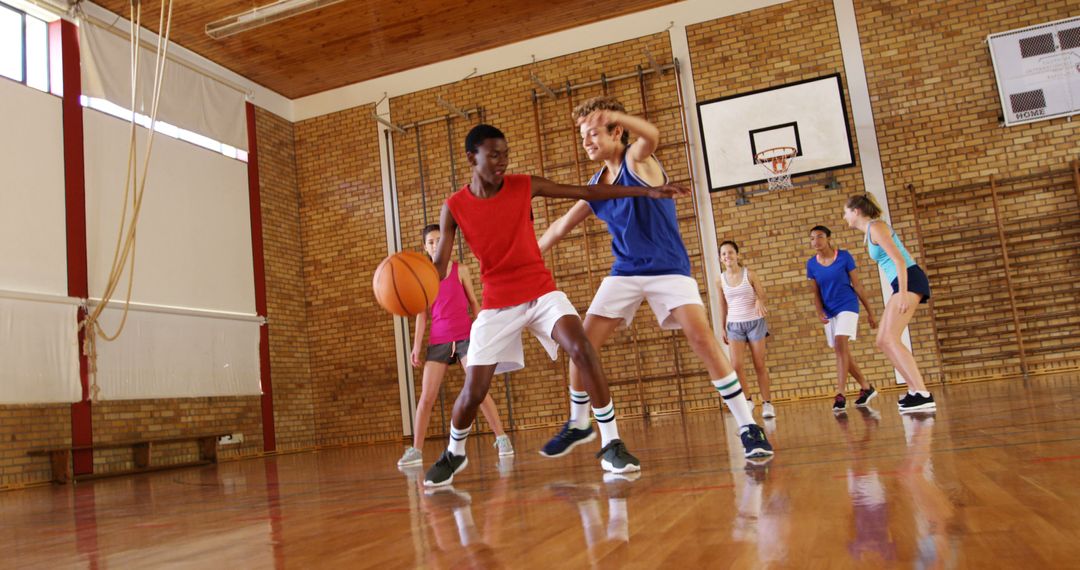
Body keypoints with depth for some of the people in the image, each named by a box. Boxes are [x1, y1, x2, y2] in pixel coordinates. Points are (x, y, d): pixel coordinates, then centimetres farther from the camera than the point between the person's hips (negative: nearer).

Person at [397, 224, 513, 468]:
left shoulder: (460, 270, 4)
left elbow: (474, 304, 7)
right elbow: (422, 313, 8)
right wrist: (417, 344, 1)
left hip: (465, 336, -2)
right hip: (438, 340, 2)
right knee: (426, 397, -1)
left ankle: (502, 438, -2)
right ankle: (416, 450, 7)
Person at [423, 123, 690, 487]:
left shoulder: (525, 186, -4)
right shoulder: (454, 207, -5)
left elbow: (588, 192, 0)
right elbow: (440, 263, -6)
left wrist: (648, 192, -2)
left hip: (542, 292, 0)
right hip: (497, 304, 0)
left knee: (582, 349, -25)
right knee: (473, 391, -4)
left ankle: (611, 446, -12)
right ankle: (454, 454, 27)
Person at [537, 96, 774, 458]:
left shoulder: (637, 160, -9)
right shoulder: (595, 187, 8)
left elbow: (652, 135, -35)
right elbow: (561, 227, 20)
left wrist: (613, 114, -53)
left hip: (668, 268, -5)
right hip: (624, 272, 6)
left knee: (702, 337, -21)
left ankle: (748, 427, -9)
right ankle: (578, 424, 20)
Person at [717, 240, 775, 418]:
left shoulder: (749, 274, -4)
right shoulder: (721, 279, 2)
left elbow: (761, 294, -1)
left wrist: (759, 301, -24)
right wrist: (723, 328, 10)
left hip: (755, 322, -1)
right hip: (734, 325, 1)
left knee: (760, 365, 2)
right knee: (736, 365, -12)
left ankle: (767, 403, 11)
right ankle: (747, 400, 6)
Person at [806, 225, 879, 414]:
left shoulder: (844, 256, -8)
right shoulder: (811, 264, 1)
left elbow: (857, 285, -4)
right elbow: (816, 293, 7)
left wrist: (870, 311, 0)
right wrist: (820, 313, -11)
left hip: (847, 306, -5)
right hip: (829, 312, 5)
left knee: (841, 344, -24)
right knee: (842, 352, 10)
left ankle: (840, 395, -27)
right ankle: (866, 388, 29)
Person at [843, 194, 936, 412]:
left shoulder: (875, 227, -8)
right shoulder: (870, 231, 20)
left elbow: (899, 260, -16)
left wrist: (903, 293, -23)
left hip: (909, 280, -10)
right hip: (902, 283, 10)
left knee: (890, 339, -16)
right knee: (883, 341, 9)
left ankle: (923, 394, -18)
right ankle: (915, 389, 12)